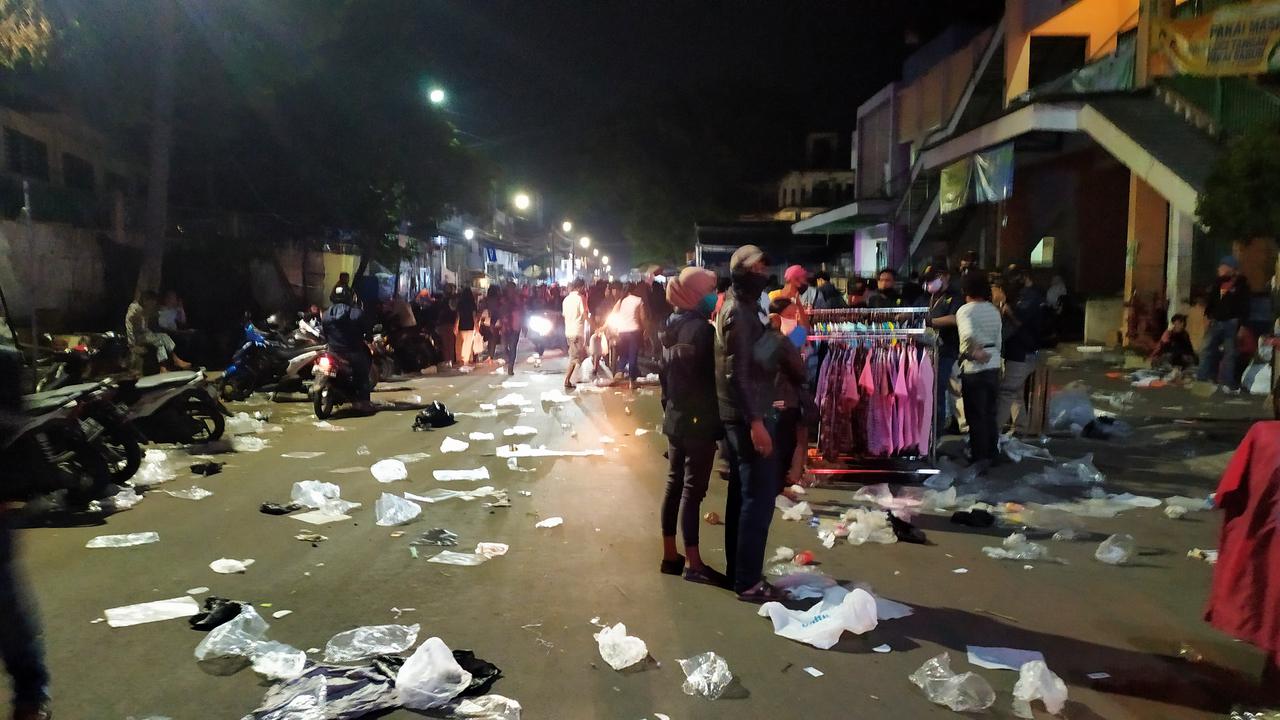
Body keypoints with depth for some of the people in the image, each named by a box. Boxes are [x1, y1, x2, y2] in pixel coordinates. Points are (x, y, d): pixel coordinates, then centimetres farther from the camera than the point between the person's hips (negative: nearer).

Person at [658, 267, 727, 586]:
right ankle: (693, 563, 1)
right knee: (692, 490, -4)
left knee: (675, 485, 13)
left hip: (676, 418, 9)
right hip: (698, 420, -9)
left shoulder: (673, 326, 10)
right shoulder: (701, 329, -17)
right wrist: (717, 420, -7)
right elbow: (709, 377, -15)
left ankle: (670, 555, 20)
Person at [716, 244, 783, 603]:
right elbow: (737, 373, -22)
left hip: (736, 414, 10)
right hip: (746, 415, -10)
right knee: (760, 495, -7)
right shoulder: (740, 312, -15)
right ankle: (749, 580, -2)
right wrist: (755, 421, -25)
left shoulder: (738, 307, 16)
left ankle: (738, 570, 23)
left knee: (742, 492, 15)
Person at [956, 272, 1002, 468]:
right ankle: (991, 455, 26)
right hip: (994, 365, 6)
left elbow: (968, 334, -31)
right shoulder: (994, 310, 9)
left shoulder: (965, 310, -11)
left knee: (976, 415, 3)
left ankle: (979, 458, 8)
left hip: (974, 368, -6)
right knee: (990, 413, 17)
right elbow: (998, 341, 12)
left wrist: (976, 351, -18)